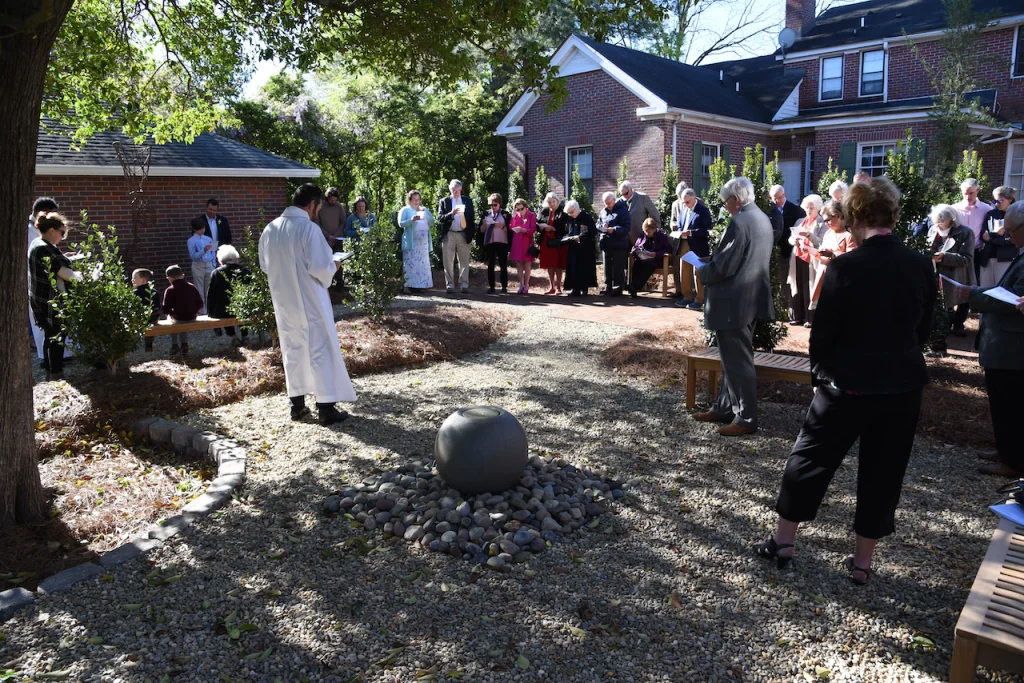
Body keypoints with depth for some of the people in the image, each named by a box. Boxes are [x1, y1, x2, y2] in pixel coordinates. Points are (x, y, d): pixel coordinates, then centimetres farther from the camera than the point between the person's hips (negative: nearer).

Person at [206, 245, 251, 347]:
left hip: (225, 312, -2)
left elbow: (211, 295, 0)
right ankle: (245, 336, 32)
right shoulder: (246, 271, -2)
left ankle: (233, 337, 20)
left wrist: (211, 313, 11)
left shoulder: (217, 273, -6)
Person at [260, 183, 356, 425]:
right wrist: (333, 266, 0)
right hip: (309, 301, -6)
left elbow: (265, 265, 12)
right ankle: (326, 407, 5)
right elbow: (320, 267, -20)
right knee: (321, 351, 2)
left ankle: (297, 405, 21)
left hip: (283, 301, 7)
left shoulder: (270, 228, 3)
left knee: (292, 351, 15)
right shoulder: (309, 228, -17)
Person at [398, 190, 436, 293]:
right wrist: (412, 220, -20)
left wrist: (425, 214, -6)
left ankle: (421, 284, 5)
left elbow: (432, 222, 11)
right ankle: (411, 285, -9)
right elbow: (401, 223, -5)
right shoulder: (405, 210, 6)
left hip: (423, 242, 5)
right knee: (411, 264, -10)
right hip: (411, 242, -5)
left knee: (423, 263, 2)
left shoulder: (424, 209, 21)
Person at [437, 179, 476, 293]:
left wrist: (471, 234, 2)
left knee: (464, 261, 2)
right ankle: (450, 285, 8)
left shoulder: (468, 201, 9)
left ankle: (464, 284, 6)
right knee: (448, 261, 2)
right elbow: (440, 217, -5)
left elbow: (471, 218, 9)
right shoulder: (444, 201, 5)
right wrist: (451, 214, -21)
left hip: (464, 235, 1)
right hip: (448, 235, -1)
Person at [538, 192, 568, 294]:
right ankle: (552, 287, 17)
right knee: (549, 265, 8)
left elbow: (566, 227, -12)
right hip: (546, 242, 5)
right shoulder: (544, 211, 11)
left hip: (558, 242, -5)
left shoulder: (562, 212, -4)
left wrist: (554, 229, -20)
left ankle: (558, 287, 6)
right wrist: (541, 227, -10)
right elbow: (537, 225, 11)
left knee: (558, 265, -1)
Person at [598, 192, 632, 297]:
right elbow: (598, 225, 14)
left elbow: (626, 227, -13)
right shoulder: (603, 211, 11)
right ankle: (608, 287, 20)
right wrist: (602, 227, -9)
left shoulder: (622, 210, -7)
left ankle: (617, 288, 5)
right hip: (606, 244, 6)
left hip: (619, 245, -6)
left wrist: (614, 230, -26)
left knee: (618, 268, -2)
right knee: (607, 267, 12)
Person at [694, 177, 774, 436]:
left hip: (734, 302, -10)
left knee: (737, 361, -1)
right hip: (751, 297, 10)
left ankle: (746, 418, 7)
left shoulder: (739, 222, -21)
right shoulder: (762, 219, 11)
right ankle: (725, 408, 28)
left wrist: (702, 273, -4)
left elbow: (723, 267, -23)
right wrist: (710, 264, 15)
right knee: (734, 358, 17)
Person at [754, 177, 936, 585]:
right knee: (883, 471, 13)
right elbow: (923, 329, 8)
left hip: (850, 382, -4)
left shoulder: (846, 267, -16)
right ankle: (862, 562, 25)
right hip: (903, 384, 4)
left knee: (810, 458, 12)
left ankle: (783, 541, 23)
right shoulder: (921, 266, -2)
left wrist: (819, 375, 5)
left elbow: (823, 331, -11)